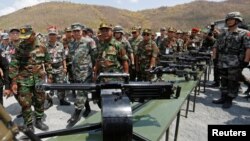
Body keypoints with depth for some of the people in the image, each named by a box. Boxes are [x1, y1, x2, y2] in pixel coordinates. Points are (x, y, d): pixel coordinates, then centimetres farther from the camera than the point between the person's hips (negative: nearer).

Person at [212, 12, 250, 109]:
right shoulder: (222, 34, 12)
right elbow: (215, 46, 15)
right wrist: (214, 57, 6)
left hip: (235, 64, -5)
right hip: (222, 63, 5)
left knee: (233, 82, 2)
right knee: (223, 81, 13)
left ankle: (229, 100, 13)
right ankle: (223, 98, 25)